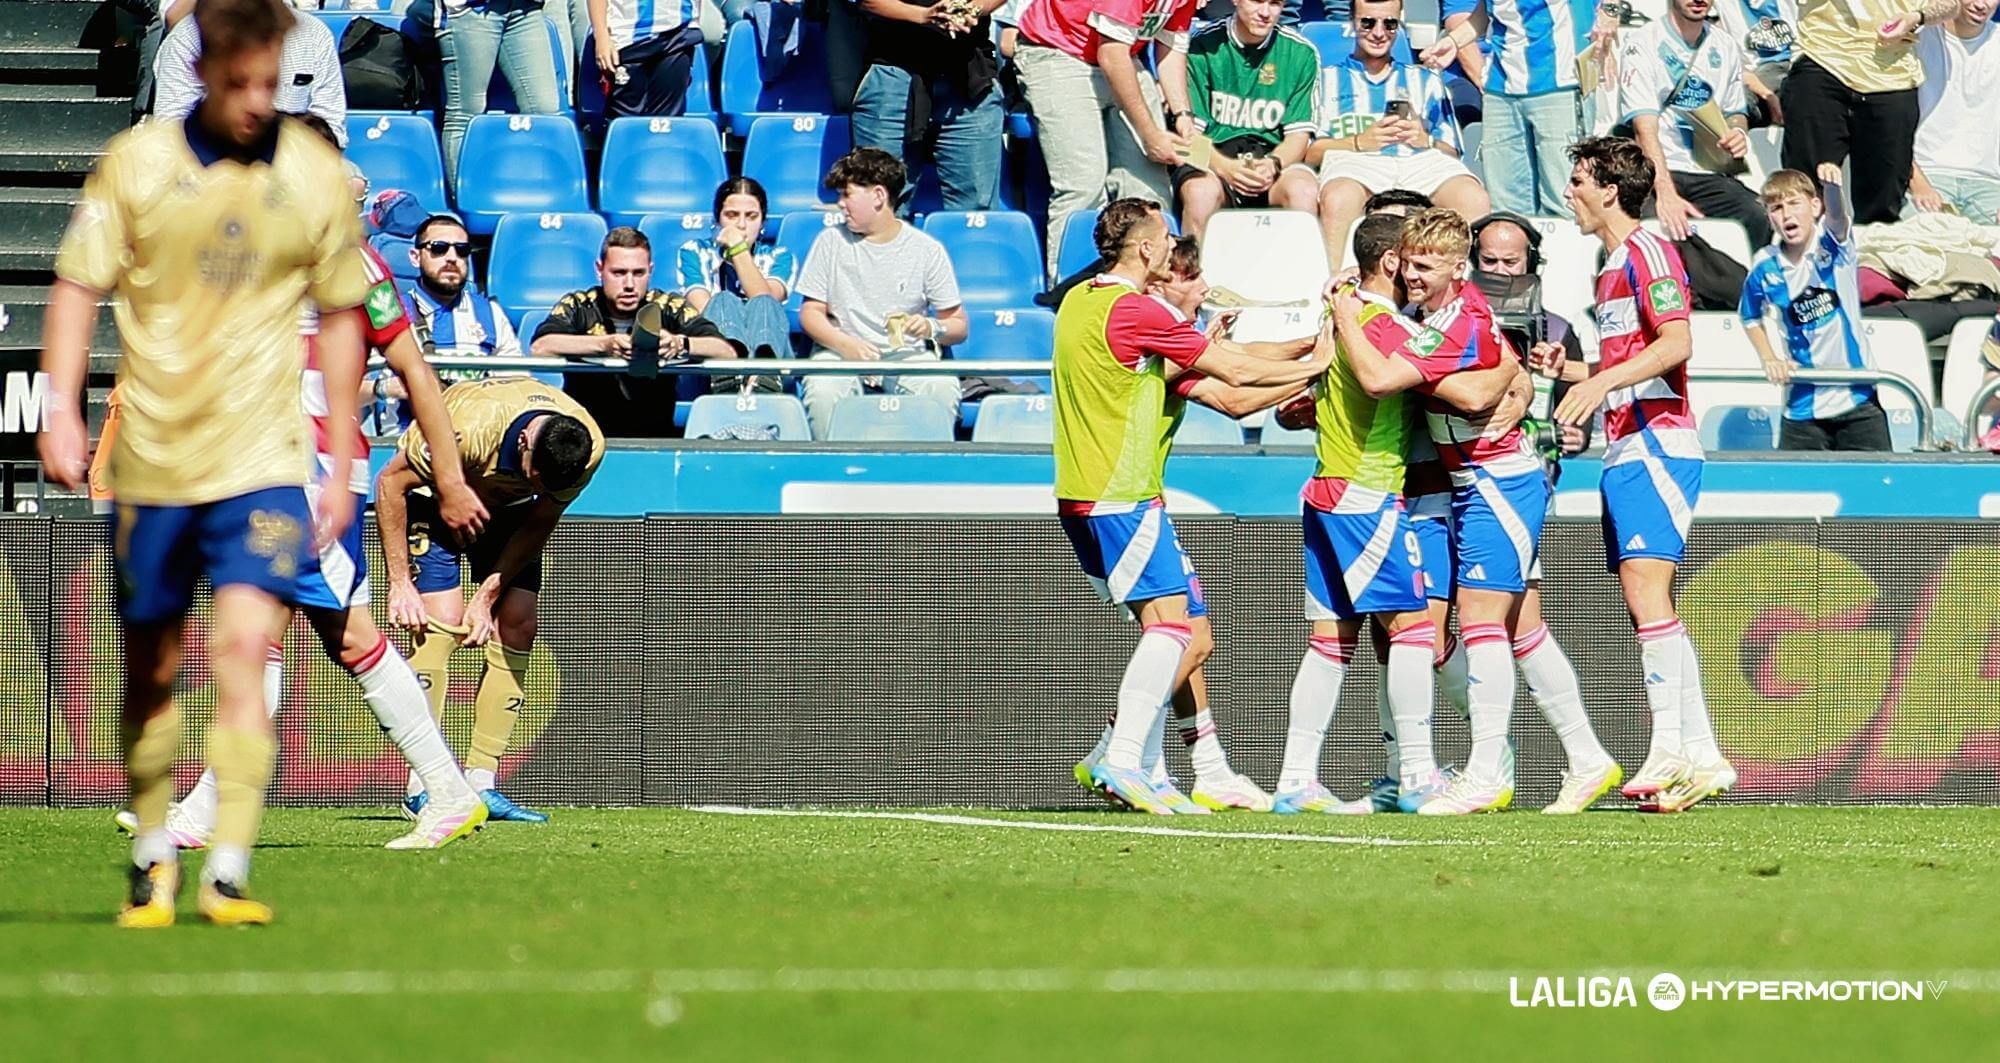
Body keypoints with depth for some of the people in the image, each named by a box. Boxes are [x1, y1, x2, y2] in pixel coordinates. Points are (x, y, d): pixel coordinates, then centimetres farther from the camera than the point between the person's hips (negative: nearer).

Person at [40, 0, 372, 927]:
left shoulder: (316, 175, 1)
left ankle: (228, 875, -18)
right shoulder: (135, 163, -2)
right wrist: (62, 407, -10)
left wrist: (342, 465, 9)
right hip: (150, 458, 1)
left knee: (243, 650, -17)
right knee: (151, 671, 10)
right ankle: (152, 857, 28)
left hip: (262, 460, -1)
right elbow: (78, 287, 2)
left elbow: (340, 318, 10)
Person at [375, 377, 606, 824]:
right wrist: (400, 583, -24)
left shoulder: (589, 449, -26)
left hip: (508, 511, 4)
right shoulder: (470, 428, -40)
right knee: (441, 624, -18)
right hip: (433, 499, -4)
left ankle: (480, 785, -5)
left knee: (517, 627, -9)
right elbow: (390, 482, -25)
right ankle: (422, 788, -15)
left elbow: (539, 522, -10)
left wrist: (489, 595, -15)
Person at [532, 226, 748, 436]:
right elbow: (539, 347, -19)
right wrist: (603, 344, -32)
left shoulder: (669, 308, 1)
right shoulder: (577, 307, 0)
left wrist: (679, 344, -30)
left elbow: (728, 352, -10)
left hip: (654, 438, 1)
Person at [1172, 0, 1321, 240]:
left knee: (1304, 191, -32)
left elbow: (1298, 135, 5)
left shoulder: (1301, 53, 7)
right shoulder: (1203, 47, 1)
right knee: (1201, 191, -36)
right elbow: (1189, 132, -2)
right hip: (1214, 158, -2)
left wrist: (1273, 164, -17)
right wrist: (1224, 167, -22)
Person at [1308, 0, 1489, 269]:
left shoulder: (1426, 82, 31)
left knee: (1474, 201, -32)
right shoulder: (1328, 80, 24)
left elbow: (1451, 153, 22)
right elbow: (1308, 153, 10)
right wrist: (1360, 142, -6)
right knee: (1339, 200, -41)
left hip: (1420, 162, 2)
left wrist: (1426, 141, -1)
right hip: (1355, 162, -2)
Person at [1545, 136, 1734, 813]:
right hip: (1625, 451, 10)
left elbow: (1676, 343, -20)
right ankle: (1699, 756, 5)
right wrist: (1572, 370, 17)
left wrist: (1602, 382, -26)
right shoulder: (1612, 267, 23)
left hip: (1656, 445, -10)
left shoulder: (1646, 252, -7)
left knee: (1646, 590, -18)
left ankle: (1672, 750, -23)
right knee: (1646, 603, 6)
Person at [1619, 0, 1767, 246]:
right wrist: (1666, 195, -28)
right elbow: (1645, 129, -14)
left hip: (1707, 174, 5)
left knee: (1758, 220, -25)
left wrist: (1738, 133, 3)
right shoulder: (1642, 44, -4)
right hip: (1655, 171, -5)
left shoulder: (1724, 48, 14)